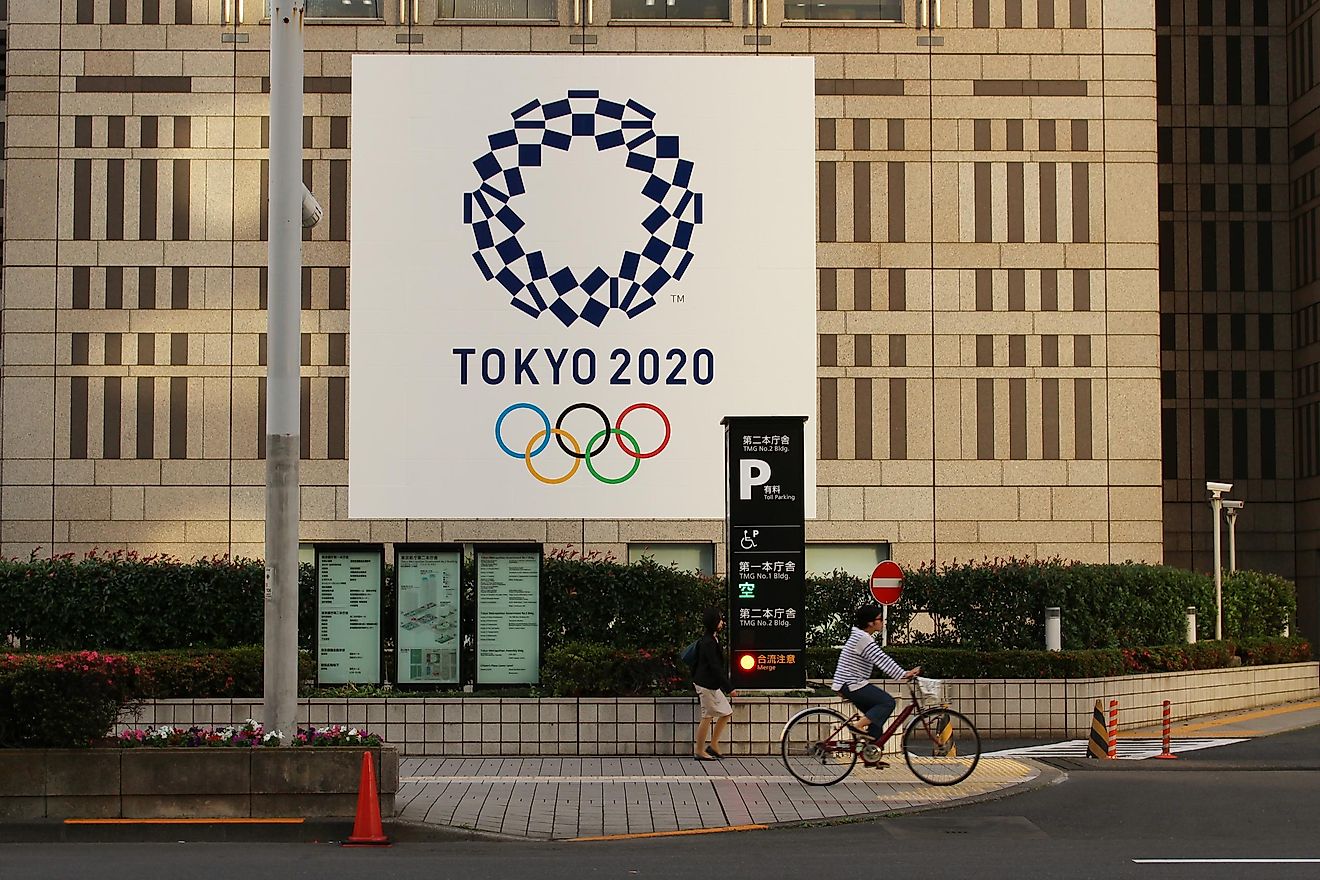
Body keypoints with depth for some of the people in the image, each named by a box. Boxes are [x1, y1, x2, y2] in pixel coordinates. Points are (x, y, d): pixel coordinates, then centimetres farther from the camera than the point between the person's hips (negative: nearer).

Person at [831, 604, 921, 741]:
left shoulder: (864, 636, 16)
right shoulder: (863, 638, -18)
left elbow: (882, 659, 19)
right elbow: (882, 661, -24)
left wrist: (904, 673, 13)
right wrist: (904, 674, -25)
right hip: (852, 685, -10)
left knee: (876, 718, 11)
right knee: (888, 702, -16)